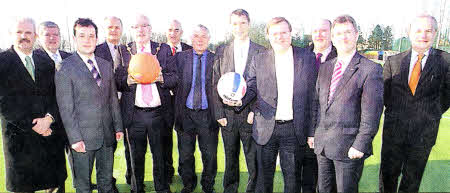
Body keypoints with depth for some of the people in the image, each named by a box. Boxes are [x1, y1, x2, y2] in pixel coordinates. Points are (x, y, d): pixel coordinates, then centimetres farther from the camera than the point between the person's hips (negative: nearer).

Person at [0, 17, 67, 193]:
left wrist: (49, 118, -13)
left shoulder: (46, 63, 9)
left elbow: (56, 96, 4)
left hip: (51, 136, 3)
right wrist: (32, 126, -14)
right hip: (20, 138, -3)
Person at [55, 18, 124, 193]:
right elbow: (65, 108, -10)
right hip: (83, 137, -4)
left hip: (107, 134, 5)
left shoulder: (106, 65, 9)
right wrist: (75, 138, -14)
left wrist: (118, 126, 9)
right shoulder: (65, 68, -8)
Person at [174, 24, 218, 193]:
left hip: (207, 114, -1)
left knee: (210, 154, 8)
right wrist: (178, 108, -6)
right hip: (186, 113, 1)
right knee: (185, 154, 12)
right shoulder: (180, 57, 5)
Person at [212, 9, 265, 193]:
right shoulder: (221, 51, 7)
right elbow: (216, 84, 5)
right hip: (227, 113, 2)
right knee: (230, 159, 15)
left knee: (254, 159, 5)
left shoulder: (261, 51, 1)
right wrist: (219, 113, -2)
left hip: (250, 113, -2)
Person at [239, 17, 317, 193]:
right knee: (264, 175, 15)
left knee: (292, 177, 14)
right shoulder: (258, 60, 1)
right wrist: (239, 99, -18)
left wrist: (311, 131, 1)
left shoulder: (307, 57, 0)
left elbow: (312, 96, 2)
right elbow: (251, 88, 5)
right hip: (266, 128, 1)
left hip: (294, 129, 0)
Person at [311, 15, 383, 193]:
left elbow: (371, 112, -13)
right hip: (322, 144, 6)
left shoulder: (371, 69, -9)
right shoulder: (325, 68, 10)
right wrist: (313, 132, 11)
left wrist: (360, 145, -15)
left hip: (349, 147, -5)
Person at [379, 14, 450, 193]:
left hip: (424, 133, -1)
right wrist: (396, 113, 7)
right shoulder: (393, 61, 0)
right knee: (388, 175, 13)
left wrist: (431, 115, 6)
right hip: (394, 130, 1)